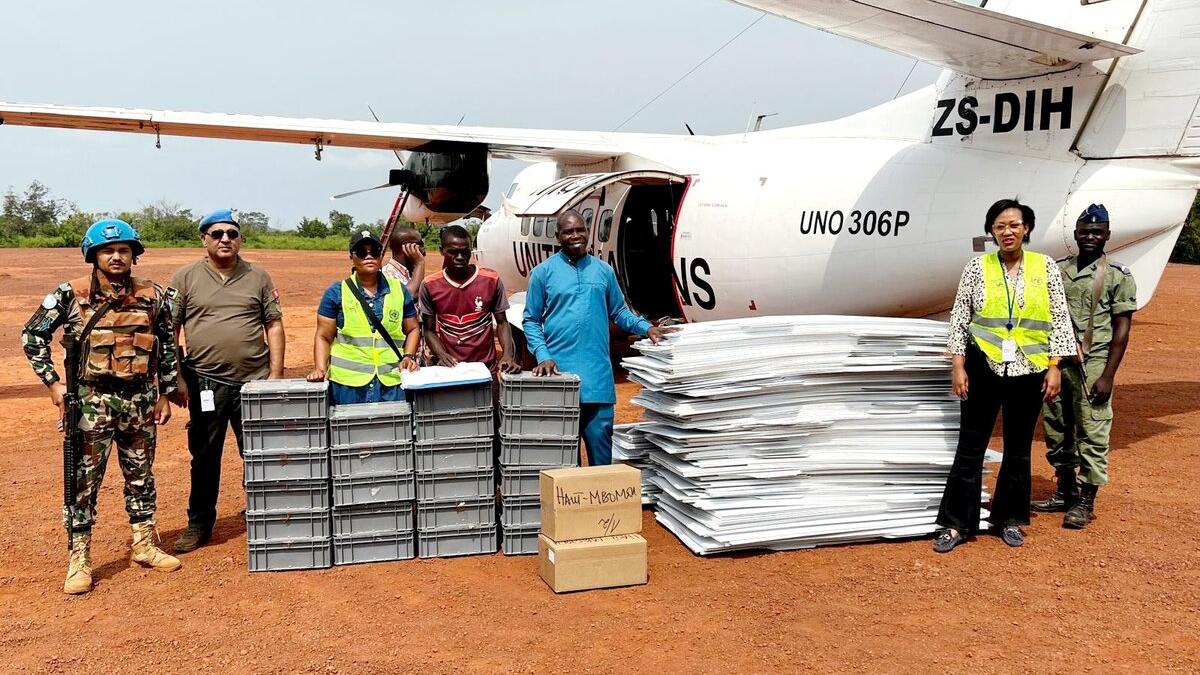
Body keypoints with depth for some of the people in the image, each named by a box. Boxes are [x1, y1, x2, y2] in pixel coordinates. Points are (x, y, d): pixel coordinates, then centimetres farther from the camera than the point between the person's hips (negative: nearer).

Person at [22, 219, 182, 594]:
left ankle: (145, 544, 27)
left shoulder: (154, 296, 2)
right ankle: (79, 559, 11)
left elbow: (168, 347, 9)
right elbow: (32, 335, 4)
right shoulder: (72, 294, -4)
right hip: (91, 402, -2)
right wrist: (52, 382, -2)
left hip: (141, 401, 3)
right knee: (83, 481, 1)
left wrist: (165, 394, 8)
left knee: (141, 476, 13)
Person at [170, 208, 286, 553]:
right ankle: (199, 524, 24)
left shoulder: (258, 277, 7)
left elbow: (274, 325, 7)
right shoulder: (185, 278, 4)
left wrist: (275, 374, 0)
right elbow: (169, 330, 4)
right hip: (205, 382, 0)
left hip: (255, 382, 0)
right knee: (204, 457, 10)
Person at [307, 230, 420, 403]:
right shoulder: (336, 293, 3)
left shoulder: (399, 290, 8)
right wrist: (320, 369, -10)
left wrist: (409, 356, 0)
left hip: (392, 383, 2)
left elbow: (412, 330, 16)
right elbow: (323, 337, 4)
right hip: (347, 384, -1)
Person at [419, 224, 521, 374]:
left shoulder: (491, 280, -1)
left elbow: (501, 322, 6)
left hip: (487, 367, 0)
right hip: (449, 367, 1)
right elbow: (429, 330, 8)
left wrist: (508, 355, -9)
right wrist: (442, 355, -11)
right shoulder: (430, 286, 2)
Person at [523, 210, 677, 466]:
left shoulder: (603, 270, 10)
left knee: (600, 438, 4)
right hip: (559, 372, -2)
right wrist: (543, 356, -10)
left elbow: (619, 311, 16)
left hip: (598, 373, 2)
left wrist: (646, 328, 0)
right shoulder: (543, 272, 3)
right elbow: (531, 321, 4)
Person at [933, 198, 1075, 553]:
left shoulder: (1045, 267, 2)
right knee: (970, 447, 2)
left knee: (1018, 449, 12)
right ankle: (956, 523, 9)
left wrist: (1053, 367, -2)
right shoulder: (977, 267, -1)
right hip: (984, 367, -1)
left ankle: (1009, 519, 26)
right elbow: (959, 319, 0)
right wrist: (958, 367, -5)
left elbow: (1059, 320, 4)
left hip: (1029, 370, 1)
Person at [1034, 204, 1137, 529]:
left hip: (1091, 365, -5)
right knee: (1056, 431, 12)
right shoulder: (1059, 270, 10)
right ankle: (1065, 492, 27)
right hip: (1057, 362, 5)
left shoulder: (1118, 276, -3)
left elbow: (1121, 329, -6)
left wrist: (1107, 376, -12)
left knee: (1092, 434, -1)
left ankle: (1086, 502, 10)